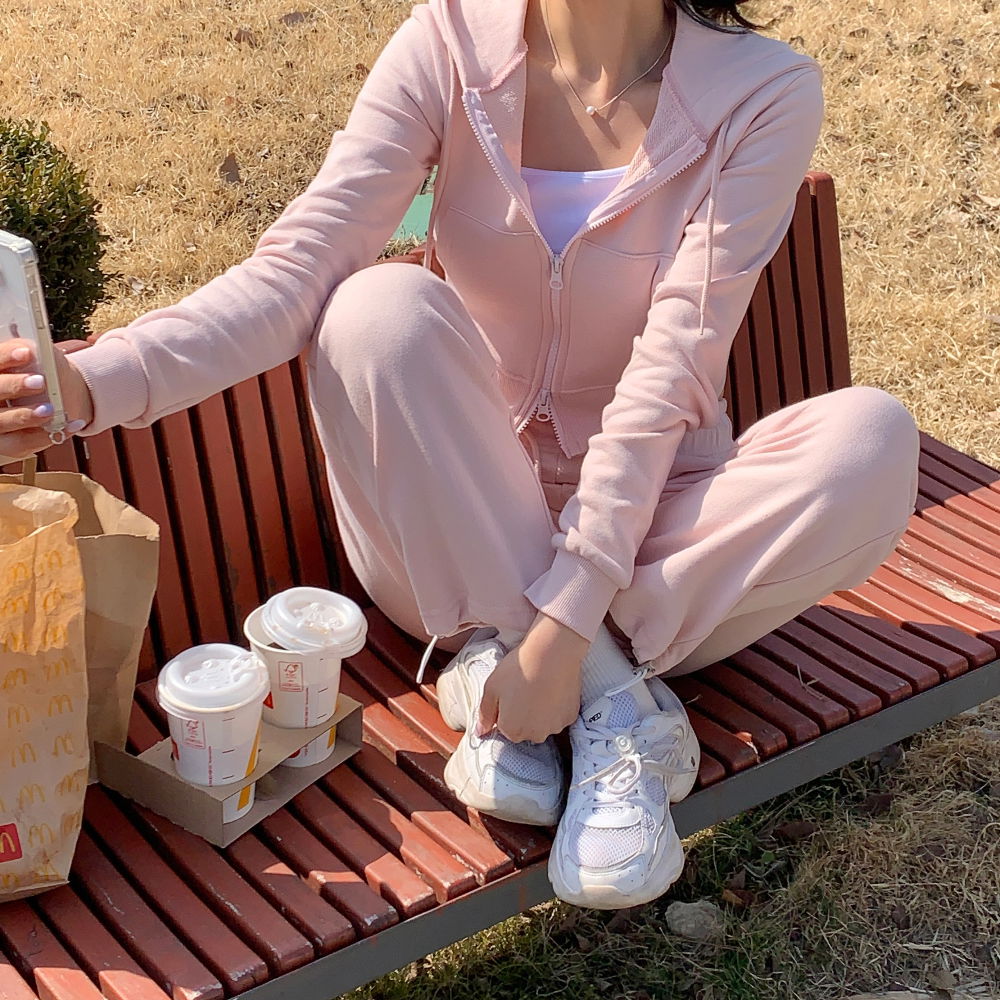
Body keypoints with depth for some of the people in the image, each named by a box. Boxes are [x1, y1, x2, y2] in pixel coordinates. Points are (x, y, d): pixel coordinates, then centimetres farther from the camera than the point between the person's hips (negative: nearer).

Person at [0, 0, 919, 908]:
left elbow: (670, 367, -21)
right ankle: (615, 696, -21)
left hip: (643, 524, 0)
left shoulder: (762, 93, -13)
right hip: (453, 545, 1)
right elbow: (300, 267, -19)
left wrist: (563, 624, -28)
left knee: (871, 440, -26)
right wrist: (96, 383, -36)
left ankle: (495, 662, -18)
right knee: (383, 306, -28)